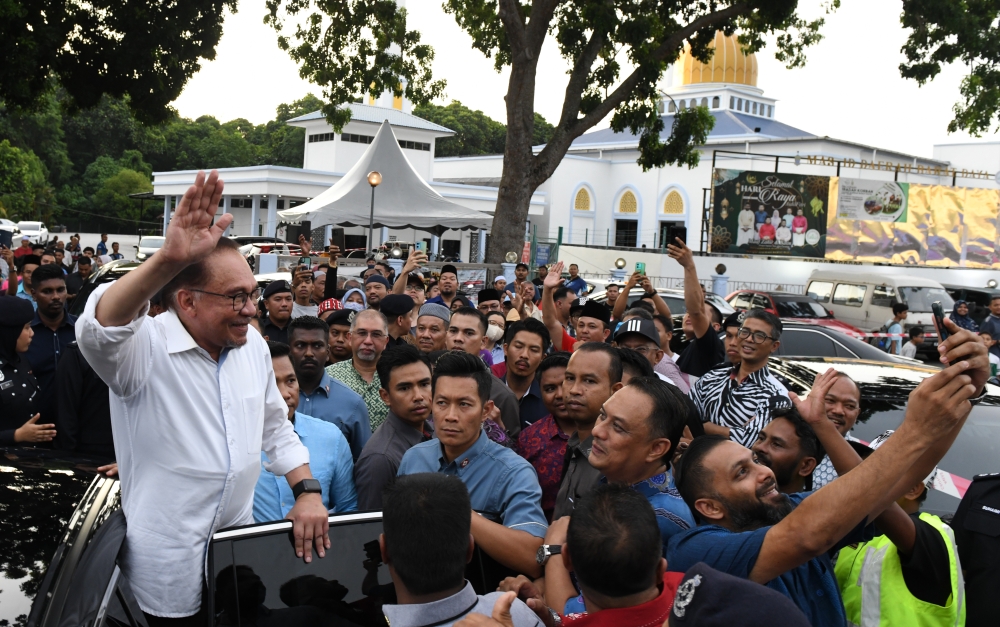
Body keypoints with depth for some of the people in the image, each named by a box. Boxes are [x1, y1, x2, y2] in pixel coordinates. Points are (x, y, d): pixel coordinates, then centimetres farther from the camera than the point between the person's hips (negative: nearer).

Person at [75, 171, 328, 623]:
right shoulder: (145, 349, -18)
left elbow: (276, 429, 12)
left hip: (240, 549, 6)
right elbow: (97, 330, -41)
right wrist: (168, 260, -54)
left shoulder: (253, 345, 2)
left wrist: (307, 492, 0)